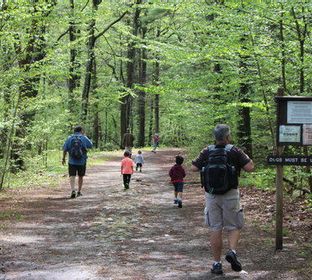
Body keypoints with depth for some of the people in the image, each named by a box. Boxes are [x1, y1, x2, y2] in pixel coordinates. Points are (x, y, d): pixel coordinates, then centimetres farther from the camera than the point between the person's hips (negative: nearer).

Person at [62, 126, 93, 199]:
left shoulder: (69, 138, -1)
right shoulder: (84, 138, -3)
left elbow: (65, 149, -1)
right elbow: (90, 145, 12)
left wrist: (63, 158, 12)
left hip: (72, 161, 0)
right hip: (82, 161, 1)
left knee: (72, 176, -2)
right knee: (80, 176, 16)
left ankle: (73, 190, -24)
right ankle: (79, 192, 23)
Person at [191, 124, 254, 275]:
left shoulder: (207, 152, 1)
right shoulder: (235, 151, -7)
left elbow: (194, 168, 5)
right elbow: (250, 167, -10)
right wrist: (246, 157, 8)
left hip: (211, 195, 2)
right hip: (230, 194, -2)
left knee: (215, 229, 7)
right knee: (233, 227, 11)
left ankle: (216, 263, 8)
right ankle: (232, 251, -13)